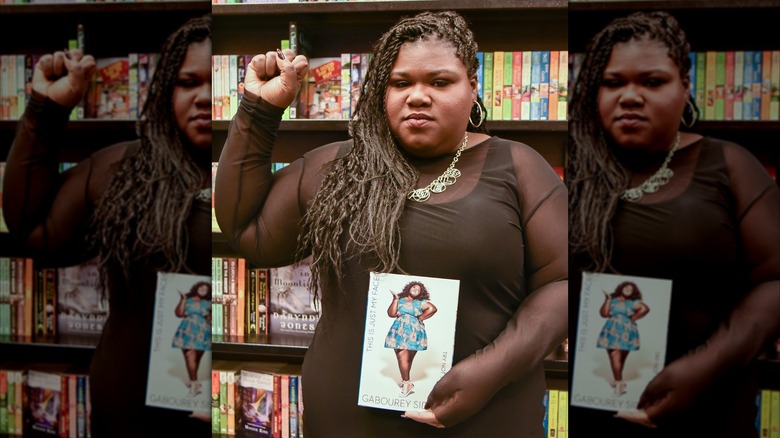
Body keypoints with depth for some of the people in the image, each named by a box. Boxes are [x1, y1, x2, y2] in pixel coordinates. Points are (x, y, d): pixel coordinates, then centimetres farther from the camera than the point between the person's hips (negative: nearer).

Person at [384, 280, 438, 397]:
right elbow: (391, 314, 2)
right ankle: (406, 381, 2)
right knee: (401, 356, -6)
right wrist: (395, 299, 0)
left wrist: (420, 318, -4)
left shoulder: (420, 303, 10)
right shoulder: (399, 300, 14)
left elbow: (432, 309, -6)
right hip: (399, 332, 1)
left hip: (414, 332, -1)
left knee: (408, 358, -5)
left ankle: (406, 382, 2)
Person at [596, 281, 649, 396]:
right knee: (615, 357, -4)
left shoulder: (633, 302, 6)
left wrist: (634, 317, -7)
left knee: (621, 357, -1)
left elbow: (645, 308, -10)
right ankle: (619, 382, 4)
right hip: (612, 332, 1)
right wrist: (607, 300, -2)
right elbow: (603, 314, 0)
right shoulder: (612, 300, 10)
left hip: (626, 333, -1)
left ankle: (618, 381, 8)